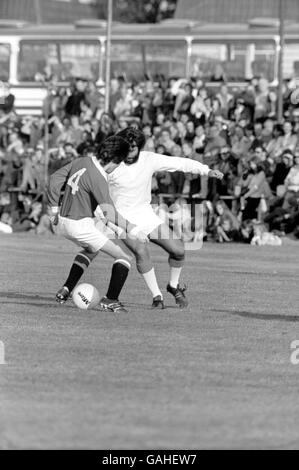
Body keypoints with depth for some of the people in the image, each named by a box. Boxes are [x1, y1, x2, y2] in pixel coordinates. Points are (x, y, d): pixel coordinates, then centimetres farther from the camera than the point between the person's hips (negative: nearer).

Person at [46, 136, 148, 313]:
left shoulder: (81, 162, 2)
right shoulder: (98, 178, -23)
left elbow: (55, 179, 12)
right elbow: (109, 213, -26)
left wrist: (55, 209, 20)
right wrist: (133, 229, -23)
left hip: (62, 223, 9)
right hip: (81, 225, -9)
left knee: (91, 250, 37)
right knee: (124, 257, 1)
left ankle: (66, 290, 28)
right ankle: (111, 300, -7)